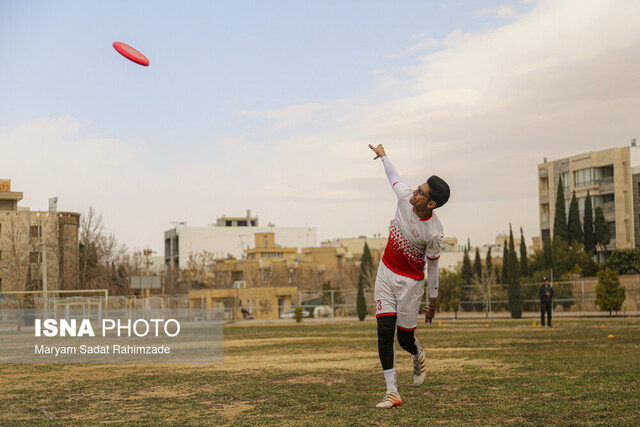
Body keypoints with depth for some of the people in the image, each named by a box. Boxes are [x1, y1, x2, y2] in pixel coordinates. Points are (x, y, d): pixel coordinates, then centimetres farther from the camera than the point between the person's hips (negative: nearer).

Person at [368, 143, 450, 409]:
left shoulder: (434, 233, -26)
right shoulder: (405, 197, -14)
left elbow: (432, 267, -13)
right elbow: (393, 177, 9)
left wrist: (433, 302, -3)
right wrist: (382, 155, 26)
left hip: (410, 282, -4)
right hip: (386, 273, 5)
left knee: (405, 339, 2)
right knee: (384, 332, -7)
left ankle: (419, 358, 41)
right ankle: (392, 392, -3)